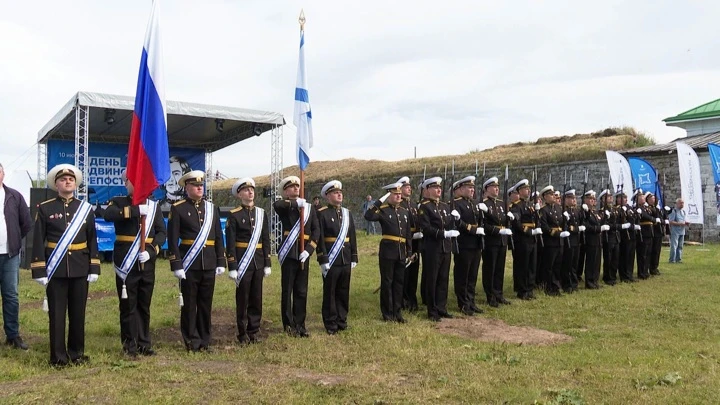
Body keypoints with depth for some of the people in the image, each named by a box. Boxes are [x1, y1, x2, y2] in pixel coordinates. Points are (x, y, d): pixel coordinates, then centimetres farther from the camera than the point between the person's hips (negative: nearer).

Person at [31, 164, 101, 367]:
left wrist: (94, 268, 1)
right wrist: (39, 270, -7)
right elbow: (38, 241, -1)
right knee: (57, 314, 4)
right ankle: (58, 356, 13)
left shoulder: (86, 208, 7)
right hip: (55, 269, -2)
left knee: (78, 313, 8)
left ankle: (77, 353, 20)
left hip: (80, 269, 2)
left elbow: (92, 240, 7)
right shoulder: (45, 208, 1)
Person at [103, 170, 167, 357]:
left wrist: (151, 251, -12)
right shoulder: (118, 202, 5)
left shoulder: (154, 206, 11)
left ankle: (144, 344, 20)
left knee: (144, 305, 10)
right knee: (128, 305, 2)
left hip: (147, 263, 2)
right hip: (126, 262, -2)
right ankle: (130, 346, 12)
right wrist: (136, 210, -25)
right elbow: (108, 215, -18)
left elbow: (162, 232, 3)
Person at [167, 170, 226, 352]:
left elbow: (218, 237, 11)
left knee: (206, 303, 10)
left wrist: (221, 262, 6)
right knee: (189, 304, 4)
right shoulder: (177, 208, -1)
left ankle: (205, 340, 20)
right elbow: (173, 239, -5)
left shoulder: (212, 208, 11)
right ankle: (192, 341, 15)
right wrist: (176, 265, -11)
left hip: (209, 264, 4)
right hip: (189, 264, -3)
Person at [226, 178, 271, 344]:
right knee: (242, 298, 3)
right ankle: (242, 333, 15)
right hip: (242, 262, -4)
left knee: (256, 298, 8)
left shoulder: (261, 213, 9)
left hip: (258, 262, 4)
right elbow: (230, 243, -7)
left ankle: (254, 331, 19)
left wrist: (267, 264, 6)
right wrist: (232, 267, -12)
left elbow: (266, 240, 10)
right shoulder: (234, 215, -4)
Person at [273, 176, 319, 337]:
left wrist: (308, 250, -8)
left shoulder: (309, 207, 10)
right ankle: (289, 324, 16)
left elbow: (316, 231, 4)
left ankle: (300, 324, 20)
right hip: (289, 254, -3)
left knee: (302, 292, 9)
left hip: (303, 254, 3)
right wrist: (295, 202, -17)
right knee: (287, 291, 5)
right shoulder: (284, 207, 0)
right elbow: (276, 205, -26)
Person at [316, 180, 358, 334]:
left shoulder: (347, 213, 12)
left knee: (343, 292, 12)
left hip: (346, 260, 5)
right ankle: (330, 324, 15)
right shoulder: (322, 213, -6)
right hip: (330, 259, -5)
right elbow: (319, 238, -11)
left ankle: (342, 321, 24)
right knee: (330, 293, 5)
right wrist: (323, 260, -16)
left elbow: (352, 237, 13)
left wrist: (354, 258, 8)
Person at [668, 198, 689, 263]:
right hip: (675, 232, -8)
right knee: (674, 246, -9)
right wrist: (680, 223, -21)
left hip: (682, 231, 8)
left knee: (680, 246, 11)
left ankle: (678, 259, 18)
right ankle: (672, 260, -4)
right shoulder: (673, 211, -10)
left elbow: (684, 220, 23)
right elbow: (671, 222, -15)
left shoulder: (683, 212, 14)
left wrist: (686, 223, 0)